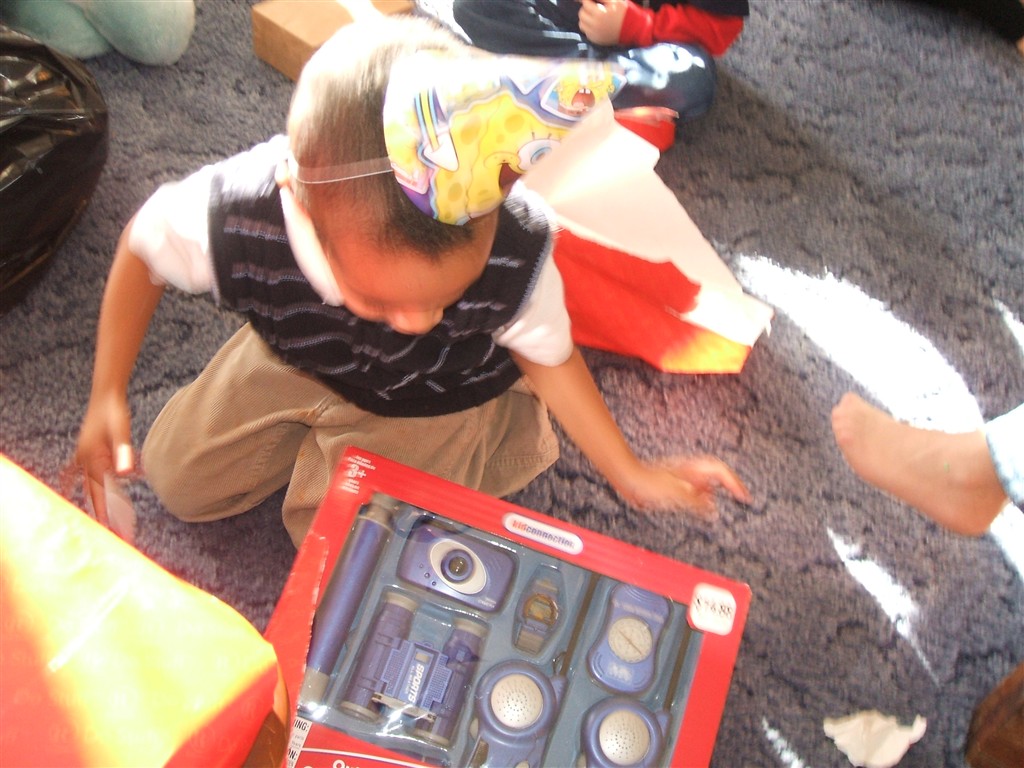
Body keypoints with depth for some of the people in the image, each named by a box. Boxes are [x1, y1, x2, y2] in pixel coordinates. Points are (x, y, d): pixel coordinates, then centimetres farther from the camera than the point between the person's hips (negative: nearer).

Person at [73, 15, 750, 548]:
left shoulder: (516, 254, -40)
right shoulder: (237, 219, -40)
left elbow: (548, 356, -17)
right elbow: (142, 246, -15)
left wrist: (632, 475, -13)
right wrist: (107, 397, -17)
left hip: (434, 402, -2)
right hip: (294, 359, 2)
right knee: (178, 480, 12)